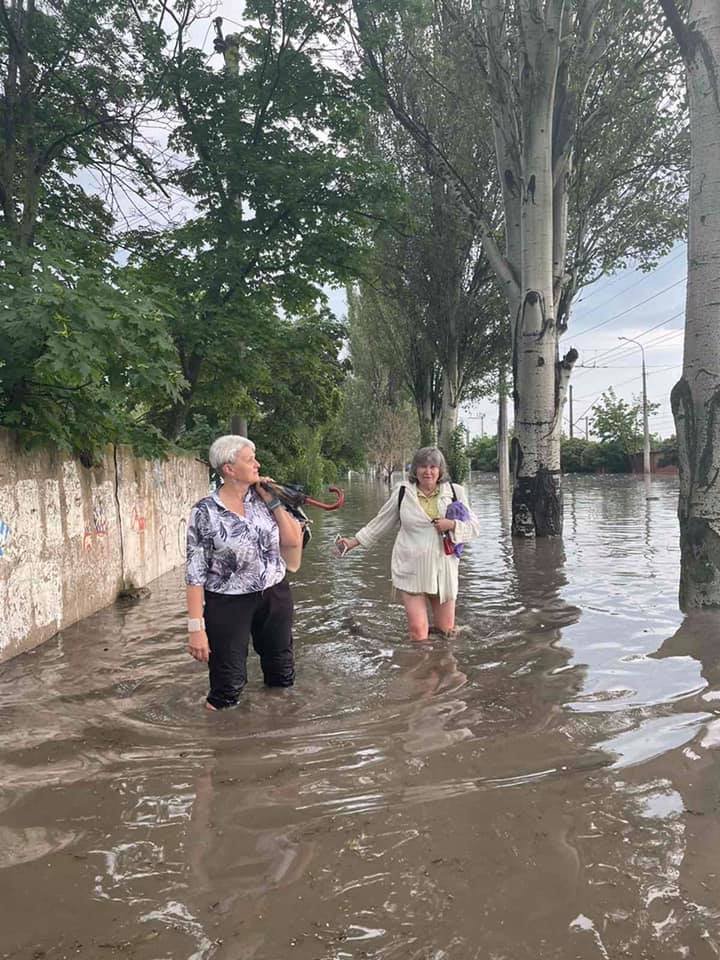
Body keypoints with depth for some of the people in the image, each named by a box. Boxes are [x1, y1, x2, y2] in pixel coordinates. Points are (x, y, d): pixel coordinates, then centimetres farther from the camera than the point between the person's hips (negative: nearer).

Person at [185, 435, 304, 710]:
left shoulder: (262, 499, 0)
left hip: (275, 597, 5)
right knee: (227, 688, 4)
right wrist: (196, 627, -17)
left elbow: (294, 541, -2)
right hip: (229, 604, -5)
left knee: (282, 676, 18)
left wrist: (272, 501, -8)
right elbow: (195, 573, -13)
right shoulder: (205, 512, -14)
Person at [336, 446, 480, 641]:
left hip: (443, 569, 2)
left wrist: (452, 525, -14)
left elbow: (474, 527, 6)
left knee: (446, 629, 9)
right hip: (411, 569, -2)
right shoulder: (403, 492, 2)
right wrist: (354, 541, 11)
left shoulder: (454, 491, 4)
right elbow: (381, 522, 13)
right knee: (417, 630, -9)